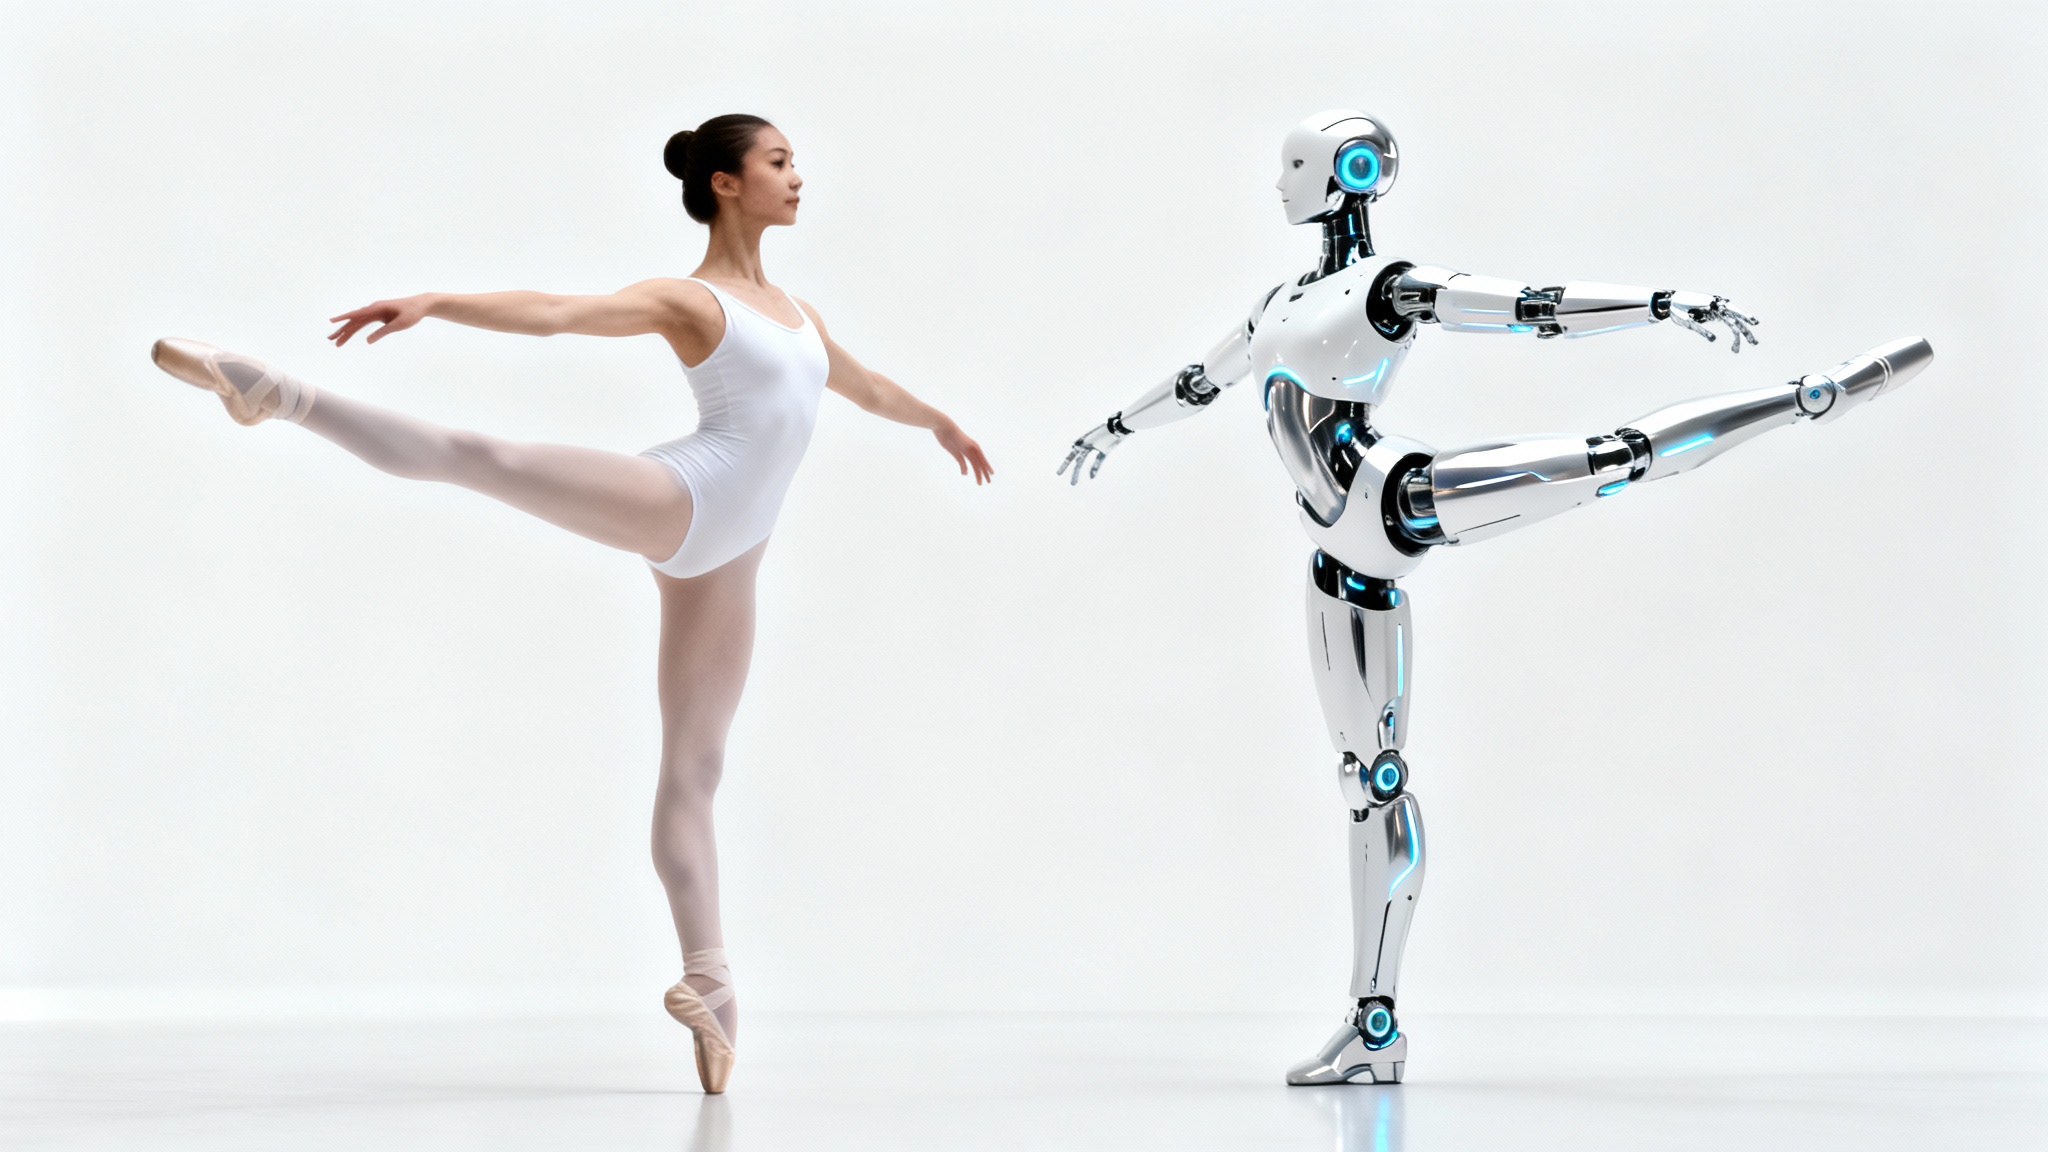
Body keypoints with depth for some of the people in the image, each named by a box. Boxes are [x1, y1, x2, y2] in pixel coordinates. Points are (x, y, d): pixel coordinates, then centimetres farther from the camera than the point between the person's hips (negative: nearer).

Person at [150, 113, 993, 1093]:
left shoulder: (794, 311, 23)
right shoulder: (685, 301, 0)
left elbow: (865, 385, 42)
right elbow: (552, 311, -15)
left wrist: (941, 422, 57)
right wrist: (438, 302, -30)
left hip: (722, 559, 6)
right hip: (679, 499, -6)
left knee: (694, 767, 5)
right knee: (481, 460, -27)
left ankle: (705, 980, 3)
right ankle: (272, 393, -23)